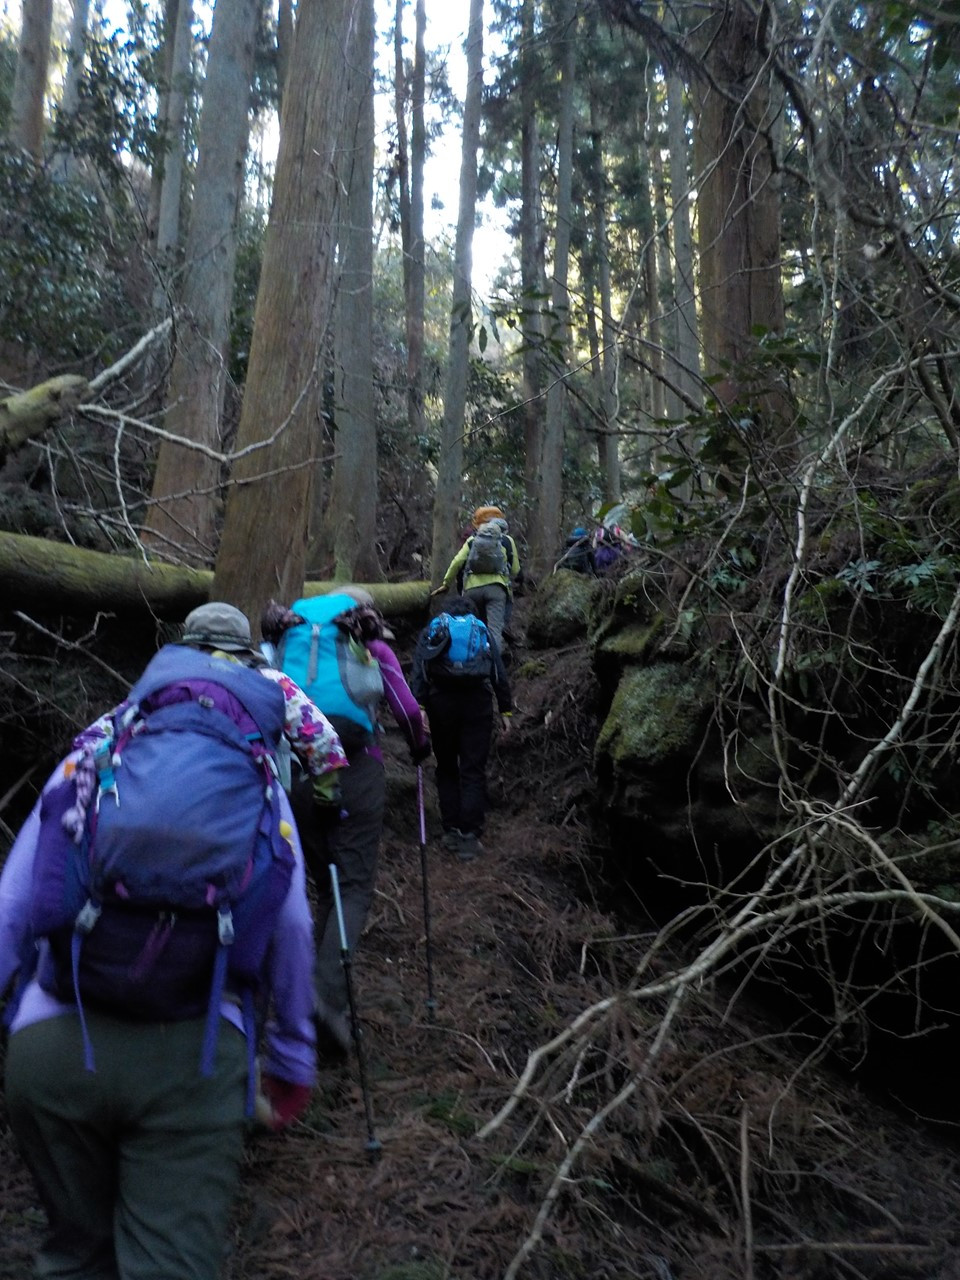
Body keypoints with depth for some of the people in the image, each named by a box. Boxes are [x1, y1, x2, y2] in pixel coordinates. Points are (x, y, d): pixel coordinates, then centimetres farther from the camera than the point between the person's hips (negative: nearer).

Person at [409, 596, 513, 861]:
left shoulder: (430, 632, 17)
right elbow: (500, 675, 11)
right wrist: (505, 710, 12)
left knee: (446, 768, 14)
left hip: (441, 700, 0)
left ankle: (451, 831, 13)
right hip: (478, 701, 0)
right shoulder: (483, 632, 19)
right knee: (473, 771, 3)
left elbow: (418, 672, 1)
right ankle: (469, 836, -1)